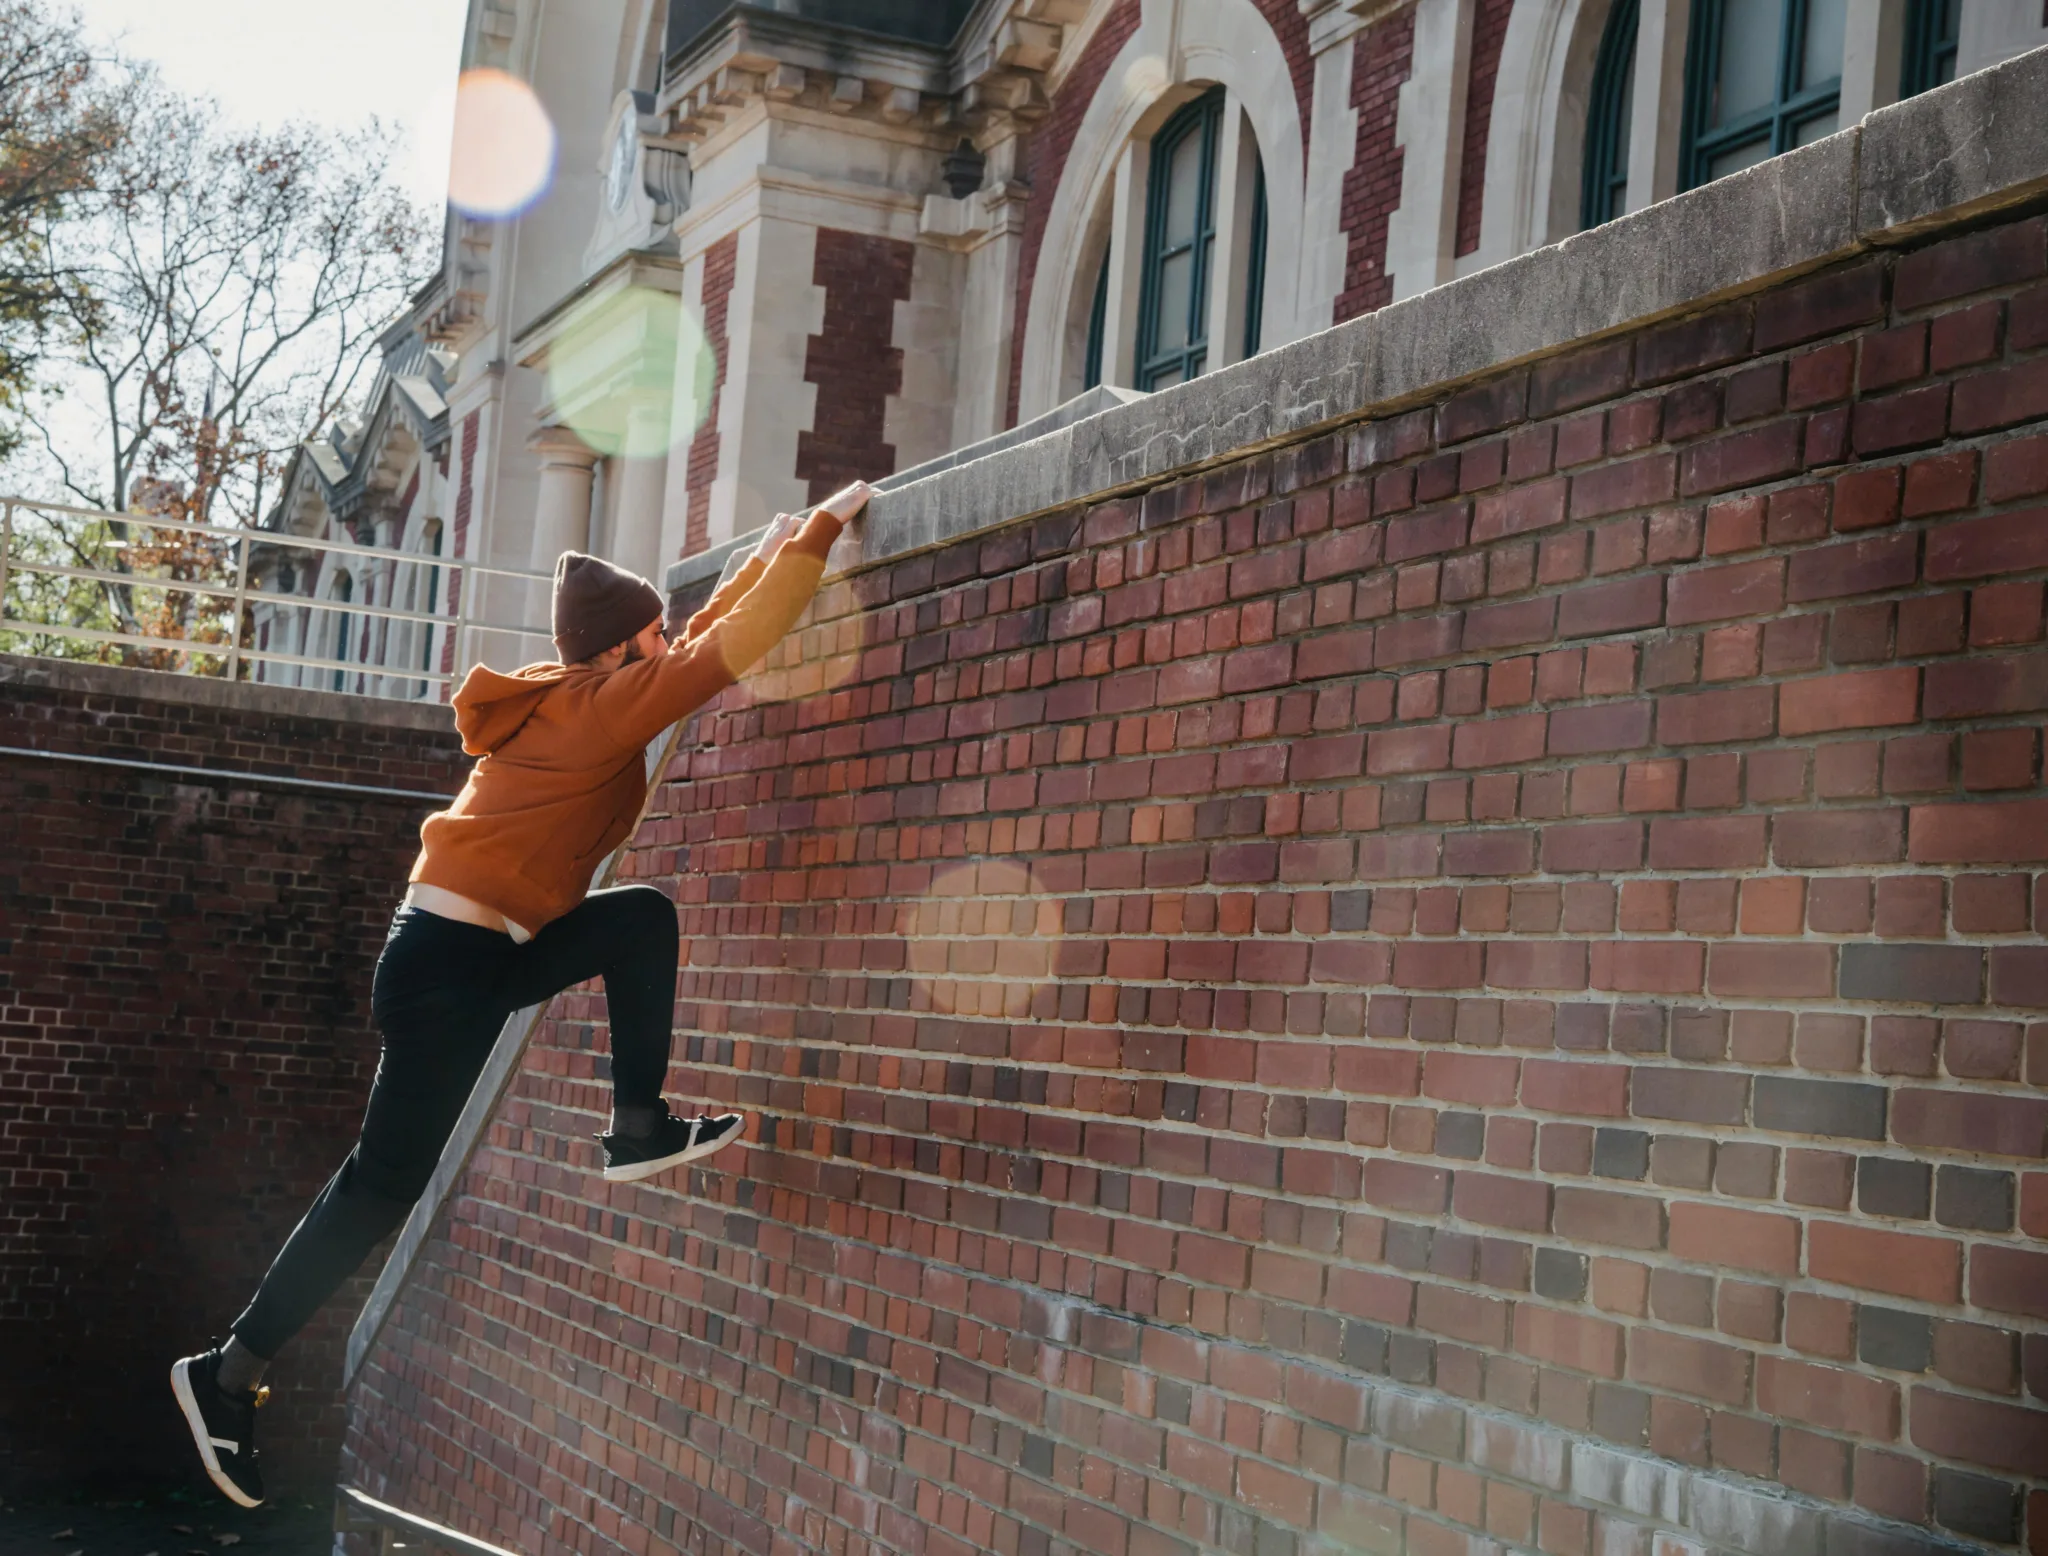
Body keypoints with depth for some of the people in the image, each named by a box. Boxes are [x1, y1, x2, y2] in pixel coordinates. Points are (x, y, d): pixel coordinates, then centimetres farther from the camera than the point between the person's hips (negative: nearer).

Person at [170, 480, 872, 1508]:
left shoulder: (574, 698, 12)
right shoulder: (600, 704, -11)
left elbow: (699, 644, 26)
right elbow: (736, 646, -13)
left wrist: (766, 558, 26)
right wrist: (820, 532, -6)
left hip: (486, 953, 10)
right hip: (447, 961, -10)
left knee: (645, 919, 8)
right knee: (385, 1180, -4)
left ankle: (637, 1131, 5)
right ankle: (229, 1373, 3)